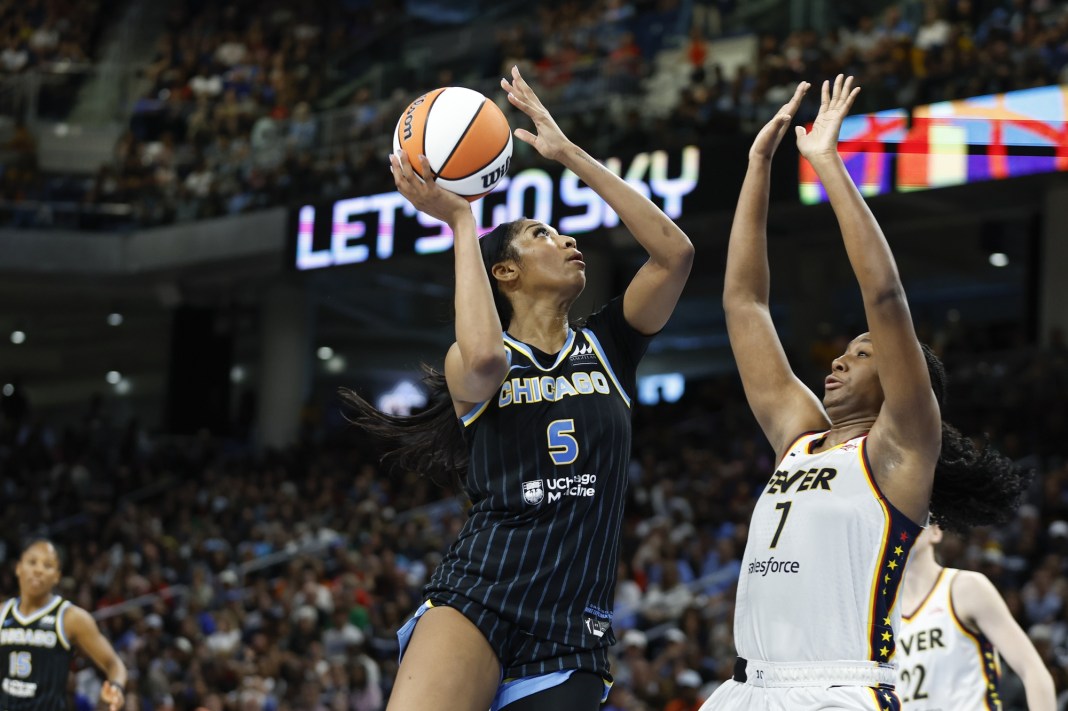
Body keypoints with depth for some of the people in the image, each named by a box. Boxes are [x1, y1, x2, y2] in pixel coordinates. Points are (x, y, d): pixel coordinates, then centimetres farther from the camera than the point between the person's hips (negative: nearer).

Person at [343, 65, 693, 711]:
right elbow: (483, 358, -19)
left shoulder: (606, 348, 16)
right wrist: (460, 221, -8)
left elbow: (674, 252, 2)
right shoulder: (475, 365, 8)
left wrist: (567, 153, 2)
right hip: (474, 602, -3)